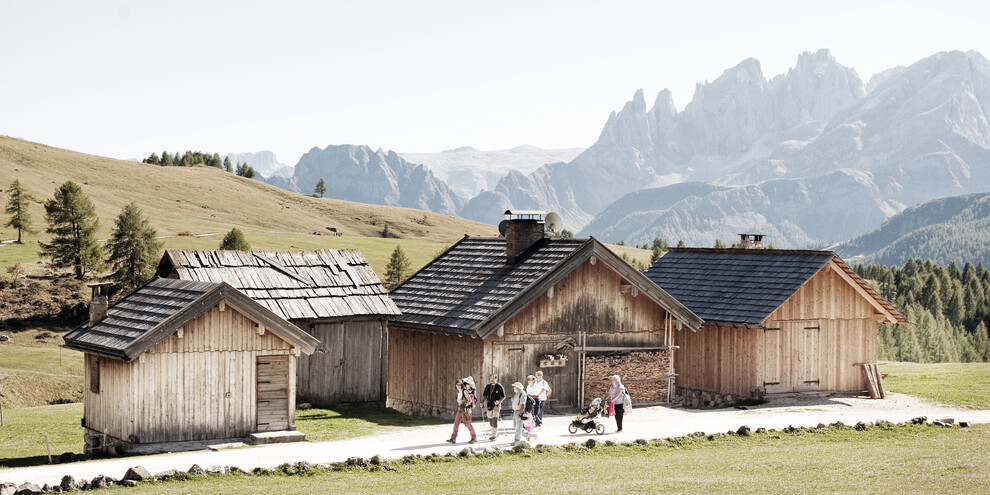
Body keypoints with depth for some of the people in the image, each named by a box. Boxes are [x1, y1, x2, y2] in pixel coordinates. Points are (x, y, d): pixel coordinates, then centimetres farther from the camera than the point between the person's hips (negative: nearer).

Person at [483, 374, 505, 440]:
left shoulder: (499, 387, -7)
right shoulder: (487, 386, 7)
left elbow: (503, 396, -4)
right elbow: (485, 396, 16)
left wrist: (499, 401, -20)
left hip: (496, 405, -6)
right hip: (489, 405, 6)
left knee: (495, 419, -13)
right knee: (490, 420, 11)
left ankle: (494, 435, -7)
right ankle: (496, 433, 31)